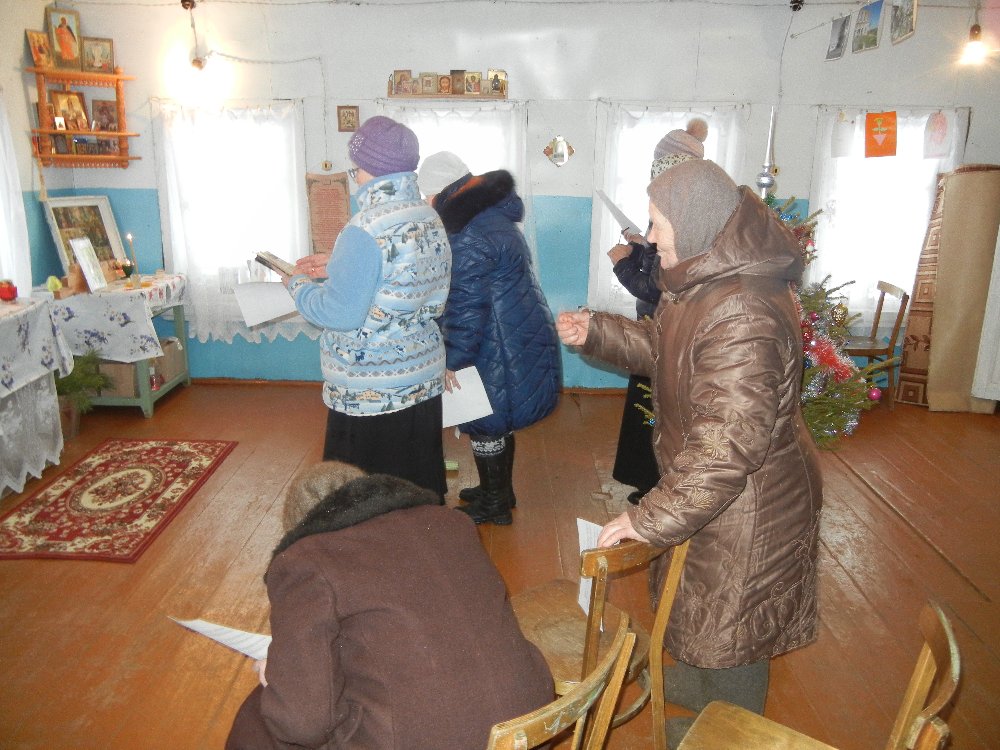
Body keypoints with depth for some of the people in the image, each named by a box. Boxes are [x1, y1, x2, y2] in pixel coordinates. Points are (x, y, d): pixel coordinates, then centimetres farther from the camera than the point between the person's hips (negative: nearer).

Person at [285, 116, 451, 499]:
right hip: (424, 381, 8)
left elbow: (341, 313, -21)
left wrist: (298, 286, -2)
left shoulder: (365, 230, -21)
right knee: (420, 487, 20)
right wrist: (337, 266, 15)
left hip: (370, 393, -8)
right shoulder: (430, 218, 4)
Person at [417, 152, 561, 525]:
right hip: (519, 340, 10)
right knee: (497, 421, 21)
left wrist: (454, 360, -13)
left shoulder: (469, 237, -22)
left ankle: (495, 505, 21)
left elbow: (466, 308, -23)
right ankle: (499, 491, 37)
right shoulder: (493, 213, 10)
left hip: (501, 351, -10)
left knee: (484, 425, 5)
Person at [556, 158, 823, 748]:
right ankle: (701, 683, 55)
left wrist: (652, 518, -30)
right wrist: (597, 331, 1)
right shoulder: (707, 283, 0)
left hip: (746, 504, -10)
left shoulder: (742, 314, -34)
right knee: (701, 601, 29)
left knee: (730, 618, 14)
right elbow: (663, 347, 15)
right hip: (713, 490, 10)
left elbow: (728, 443, -36)